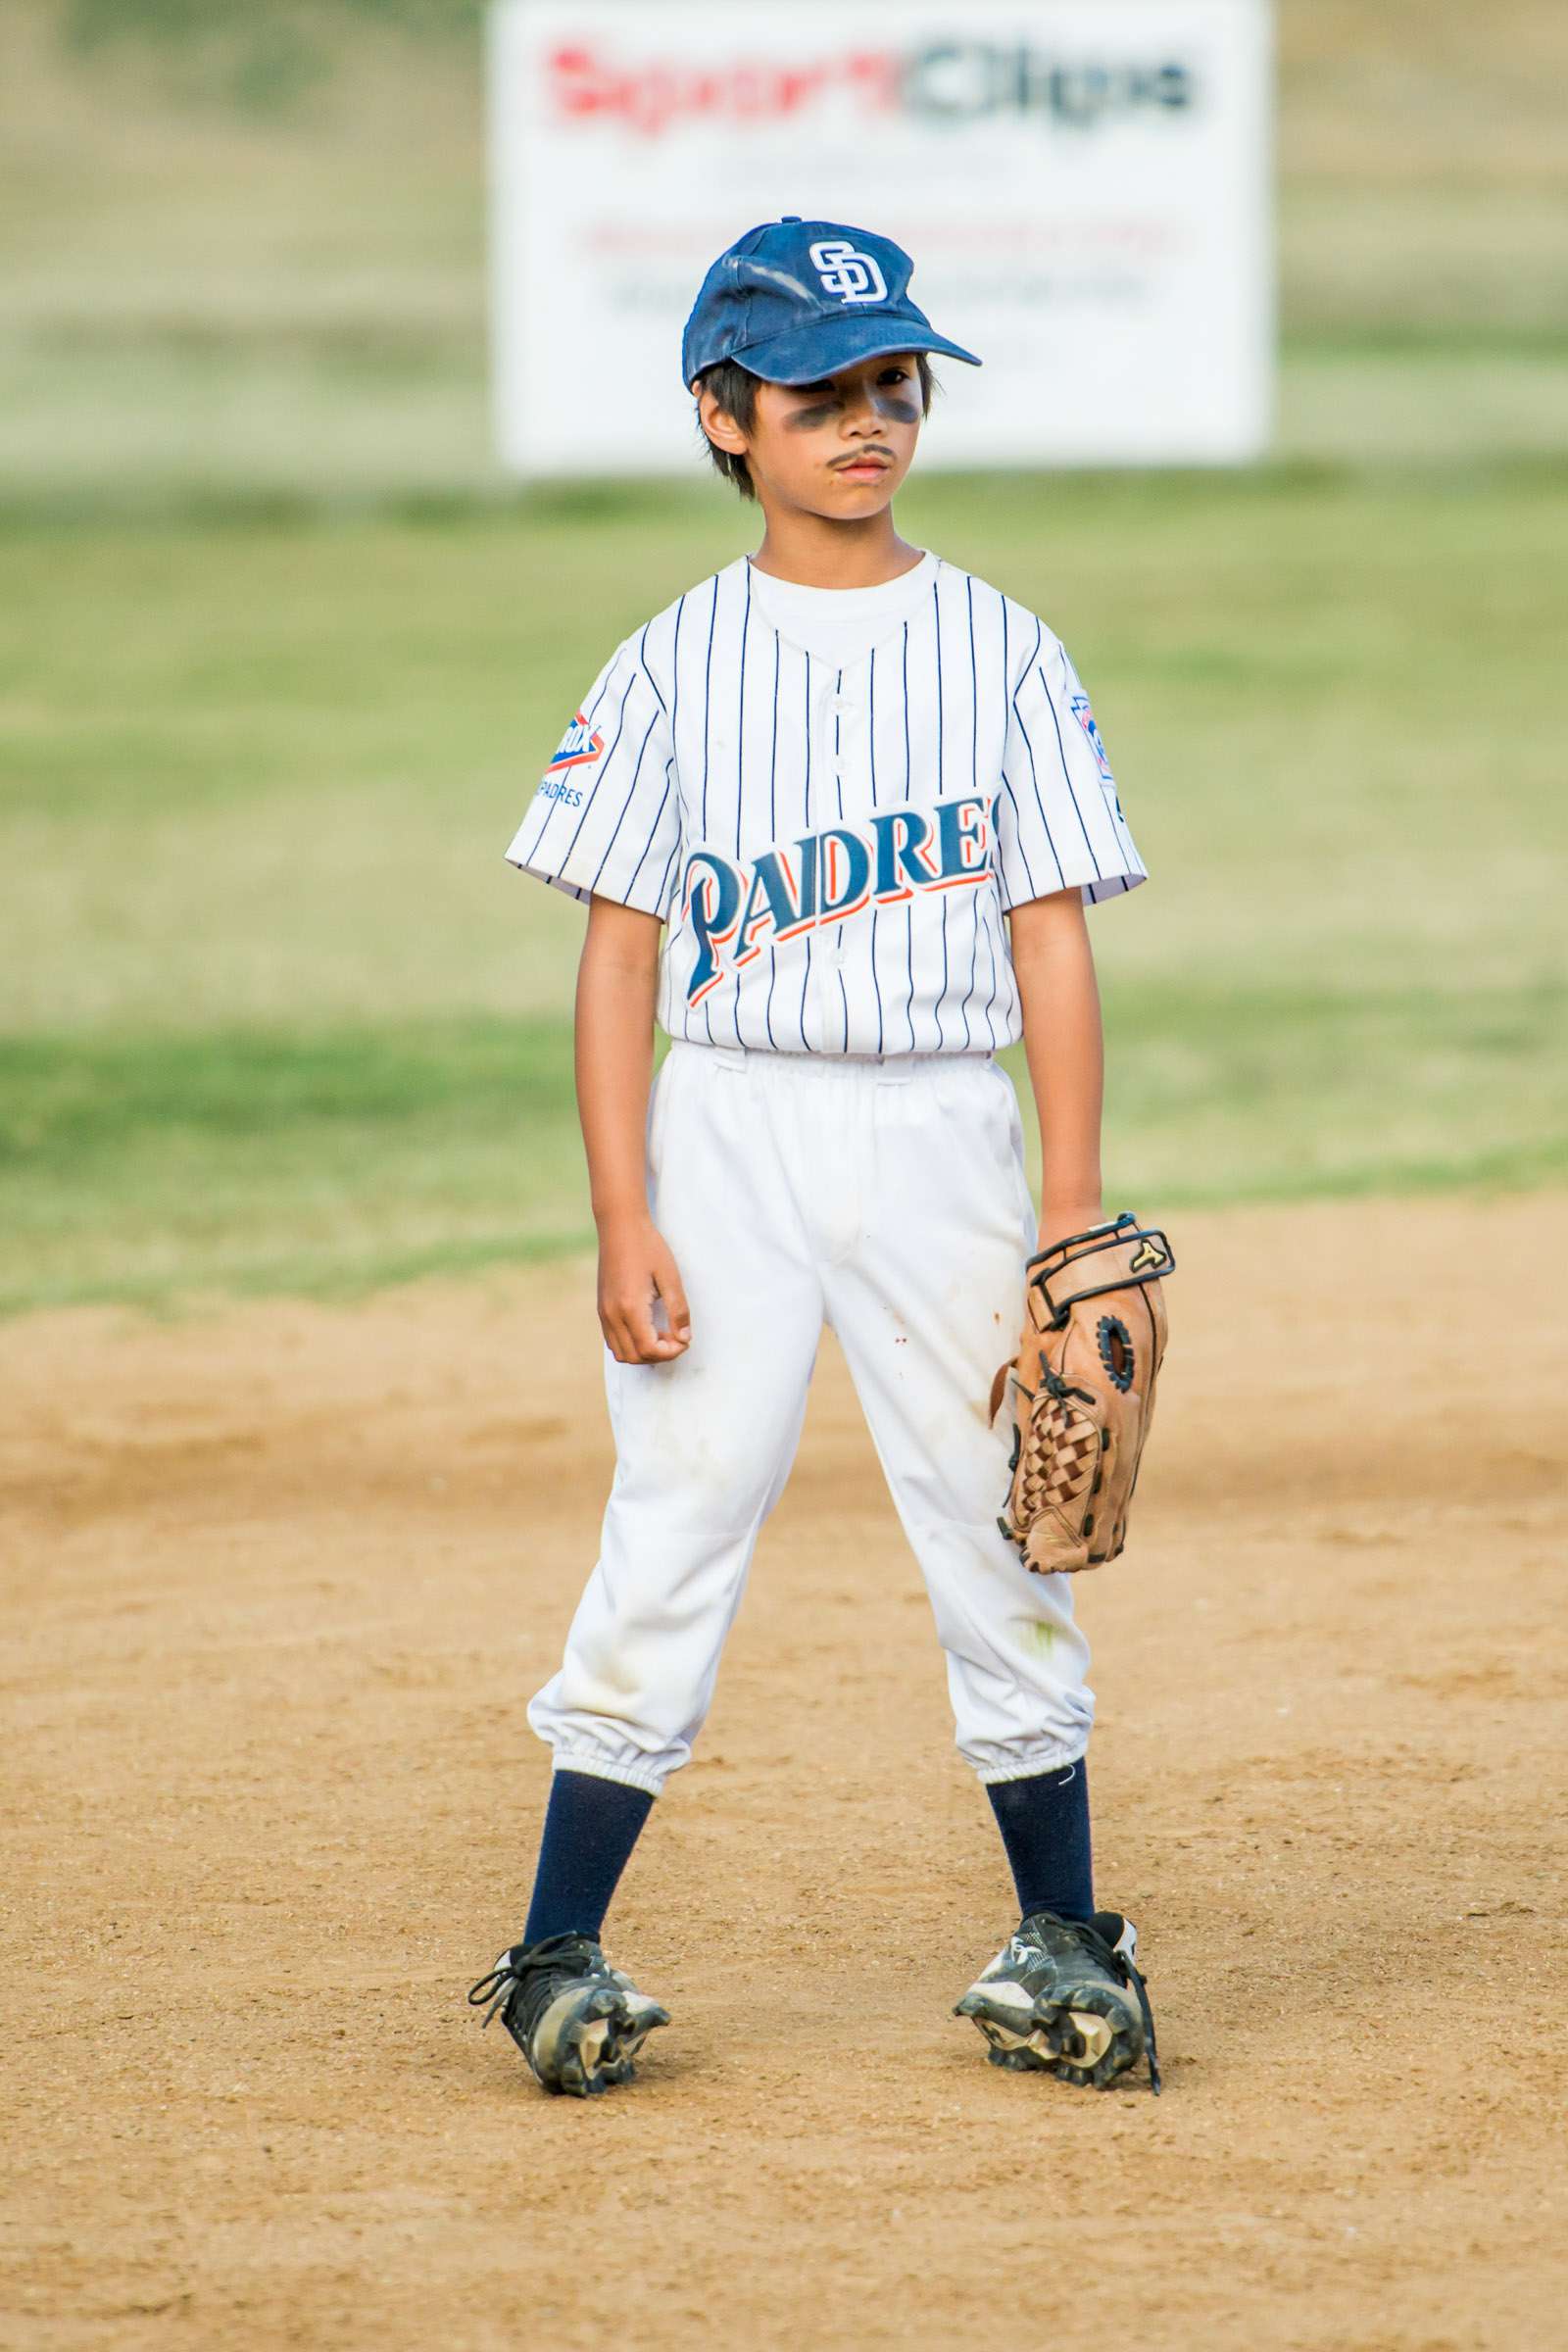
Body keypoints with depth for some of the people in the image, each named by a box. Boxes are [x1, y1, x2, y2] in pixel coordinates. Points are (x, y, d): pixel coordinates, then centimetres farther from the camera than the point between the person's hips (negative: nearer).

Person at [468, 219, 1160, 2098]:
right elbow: (620, 960, 1)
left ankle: (1057, 1946, 15)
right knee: (671, 1537, -4)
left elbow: (1052, 943, 3)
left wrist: (1073, 1214, -3)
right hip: (726, 1123, -1)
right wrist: (622, 1221, -7)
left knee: (1000, 1539, 4)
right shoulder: (670, 671, 3)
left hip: (941, 1131, 1)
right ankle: (560, 1957, 2)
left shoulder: (1001, 654, 5)